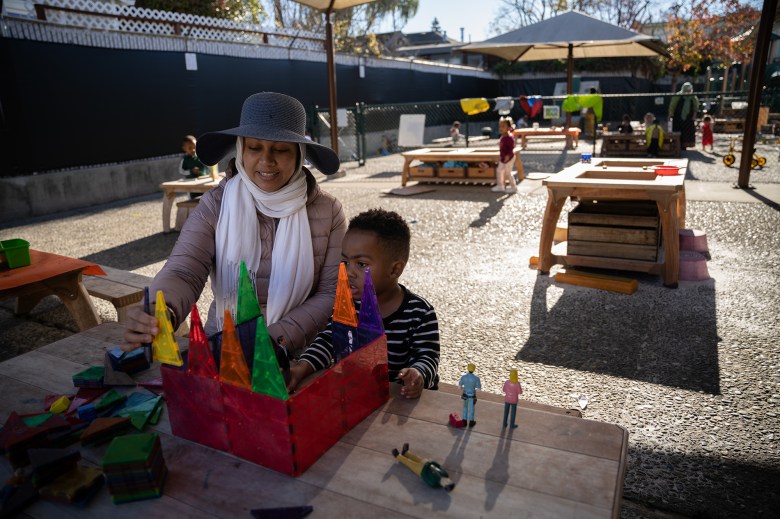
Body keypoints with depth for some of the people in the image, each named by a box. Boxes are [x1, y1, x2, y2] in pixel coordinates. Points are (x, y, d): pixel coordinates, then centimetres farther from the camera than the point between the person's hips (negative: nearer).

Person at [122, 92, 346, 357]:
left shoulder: (327, 211, -3)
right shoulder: (215, 206, -2)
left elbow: (333, 293, -5)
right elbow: (183, 272, -13)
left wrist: (277, 339, -17)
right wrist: (160, 314, -34)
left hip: (300, 352, 0)